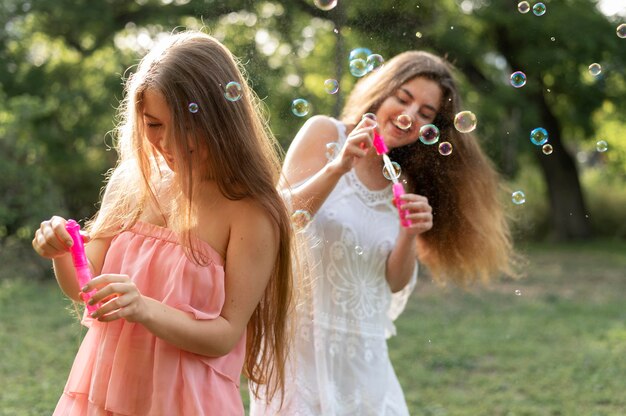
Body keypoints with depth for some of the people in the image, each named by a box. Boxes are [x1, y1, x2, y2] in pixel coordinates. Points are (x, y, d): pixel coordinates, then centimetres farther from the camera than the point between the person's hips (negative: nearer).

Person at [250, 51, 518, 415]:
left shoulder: (405, 182, 9)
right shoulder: (324, 133, -3)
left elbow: (394, 283, 7)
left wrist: (409, 235, -12)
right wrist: (337, 167, -24)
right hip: (301, 341, -5)